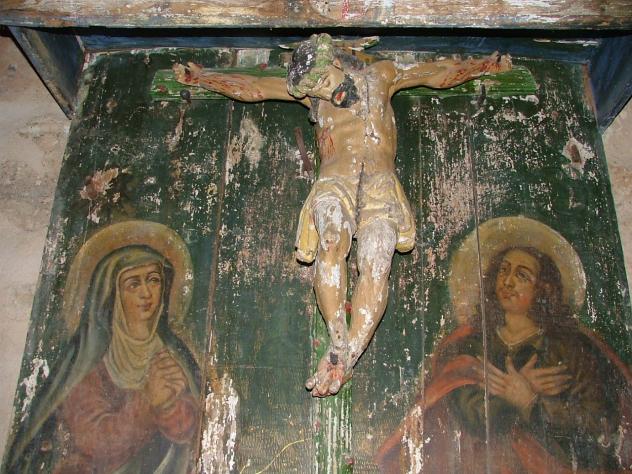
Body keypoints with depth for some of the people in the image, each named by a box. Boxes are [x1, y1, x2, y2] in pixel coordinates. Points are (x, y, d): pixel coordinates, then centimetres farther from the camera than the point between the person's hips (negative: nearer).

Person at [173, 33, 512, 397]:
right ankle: (339, 342, -37)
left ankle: (348, 356, -34)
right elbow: (250, 88, 31)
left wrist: (486, 65, 38)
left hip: (381, 180, 0)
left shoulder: (380, 75, 28)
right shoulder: (310, 89, 28)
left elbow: (440, 73, 35)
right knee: (331, 241, -33)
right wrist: (200, 77, 33)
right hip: (335, 179, 0)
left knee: (376, 260, -26)